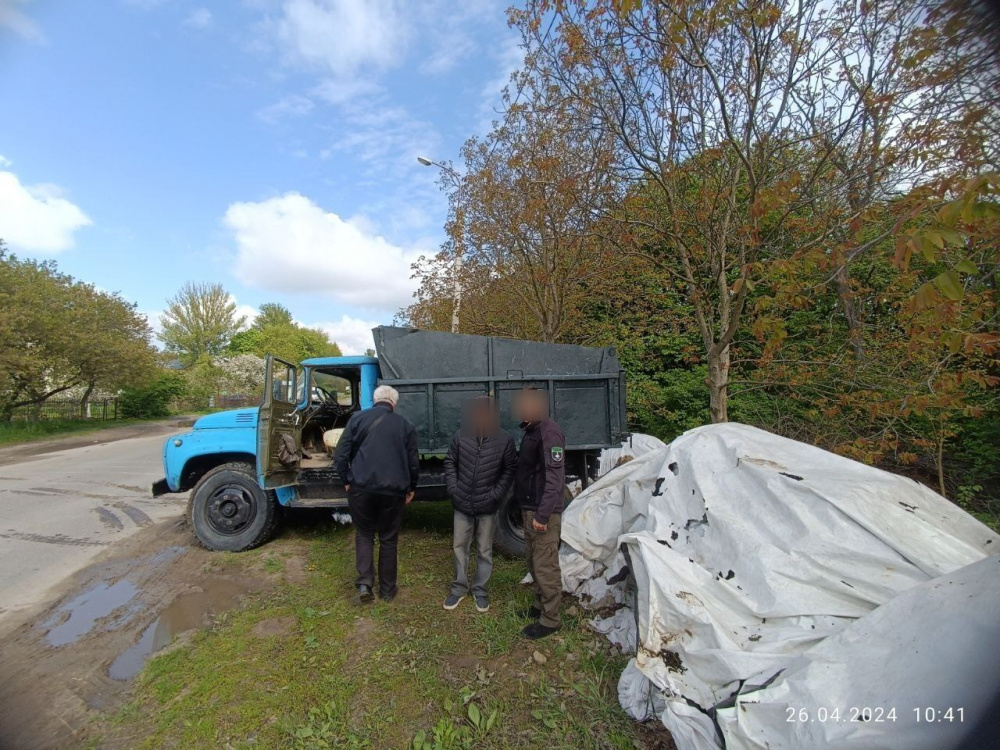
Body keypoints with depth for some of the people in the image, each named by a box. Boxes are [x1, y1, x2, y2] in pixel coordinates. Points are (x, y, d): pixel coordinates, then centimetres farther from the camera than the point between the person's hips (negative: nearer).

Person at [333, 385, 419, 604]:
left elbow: (340, 455, -3)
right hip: (394, 490, 1)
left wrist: (347, 481, 10)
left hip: (362, 487, 0)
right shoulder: (405, 425, 5)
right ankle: (387, 589, 25)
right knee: (388, 539, 16)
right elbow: (413, 462, 5)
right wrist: (410, 488, 18)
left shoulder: (358, 418, 1)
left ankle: (365, 582, 10)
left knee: (364, 534, 20)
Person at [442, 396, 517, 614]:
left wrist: (496, 494, -10)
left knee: (484, 550, 13)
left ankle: (480, 590, 32)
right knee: (459, 546, 15)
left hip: (487, 506, -2)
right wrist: (453, 488, -5)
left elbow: (510, 470, -4)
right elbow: (450, 463, 4)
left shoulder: (505, 440, -13)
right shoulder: (461, 436, -8)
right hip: (462, 504, 2)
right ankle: (459, 588, 34)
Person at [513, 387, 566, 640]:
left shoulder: (549, 432, -19)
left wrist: (542, 515, -24)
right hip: (529, 509, 10)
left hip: (543, 513, -9)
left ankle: (550, 619, 17)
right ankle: (540, 604, 36)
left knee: (545, 566, 3)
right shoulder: (531, 430, 11)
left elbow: (555, 479, -23)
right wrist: (530, 511, 18)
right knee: (534, 563, 20)